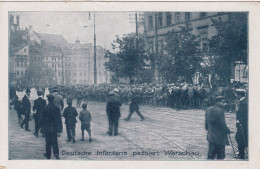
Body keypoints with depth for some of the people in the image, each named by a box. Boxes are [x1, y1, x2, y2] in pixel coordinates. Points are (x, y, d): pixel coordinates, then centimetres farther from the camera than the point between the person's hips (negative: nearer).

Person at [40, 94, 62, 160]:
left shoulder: (46, 108, -15)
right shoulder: (56, 108, -2)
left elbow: (43, 118, -9)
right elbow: (59, 117, 5)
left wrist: (41, 125, 4)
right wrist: (59, 126, 15)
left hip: (48, 127, -3)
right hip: (55, 127, 3)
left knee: (48, 141, 8)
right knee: (55, 140, 10)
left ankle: (48, 155, 17)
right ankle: (56, 153, -5)